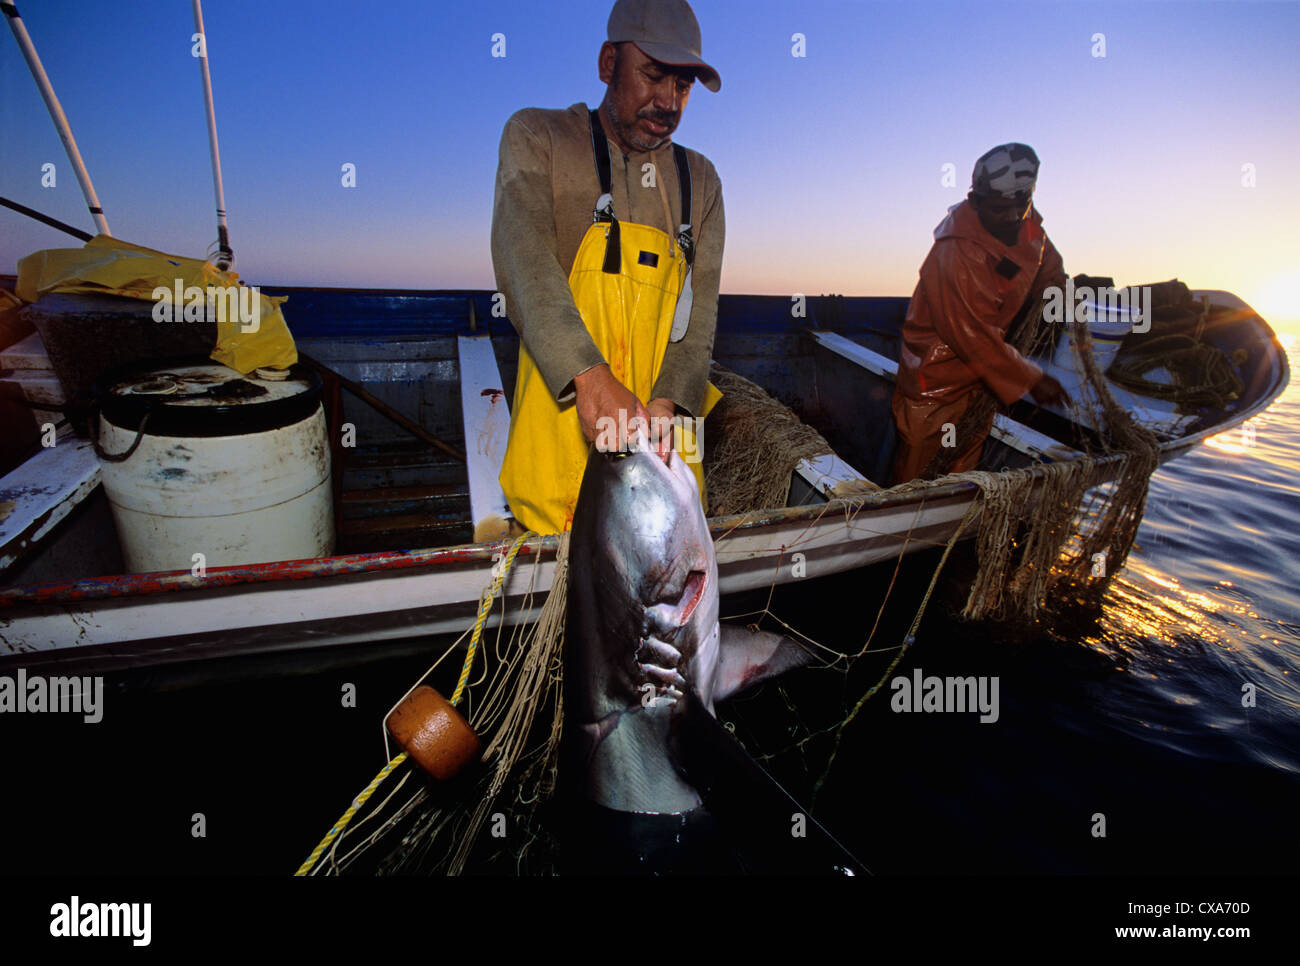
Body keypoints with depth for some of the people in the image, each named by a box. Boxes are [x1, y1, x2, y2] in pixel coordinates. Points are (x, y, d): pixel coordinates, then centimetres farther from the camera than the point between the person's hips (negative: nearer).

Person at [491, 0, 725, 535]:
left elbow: (700, 310, 5)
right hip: (562, 419, -3)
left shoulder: (699, 179, 15)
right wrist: (590, 378, -29)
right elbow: (524, 261, -13)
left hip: (662, 436, 3)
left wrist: (668, 401, -15)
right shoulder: (536, 137, 5)